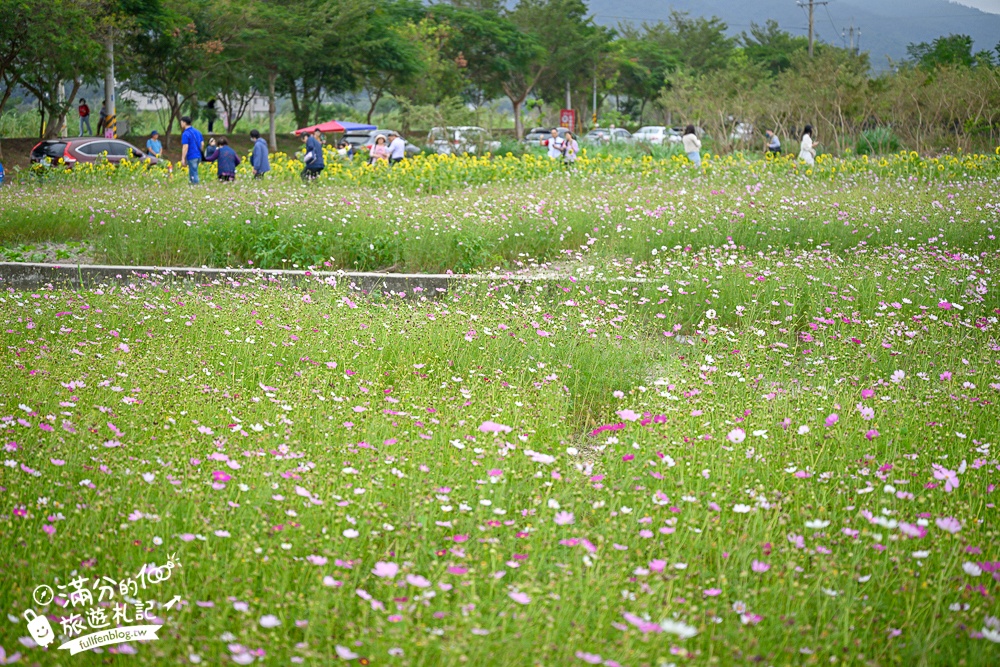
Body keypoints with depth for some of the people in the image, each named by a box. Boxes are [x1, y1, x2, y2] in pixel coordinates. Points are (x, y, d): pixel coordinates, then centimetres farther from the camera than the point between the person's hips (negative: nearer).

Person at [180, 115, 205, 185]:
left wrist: (183, 159, -16)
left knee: (193, 175, -2)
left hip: (192, 157, -8)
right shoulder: (197, 131, 11)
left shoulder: (185, 134, -13)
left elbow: (185, 147, -18)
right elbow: (202, 144, 15)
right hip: (198, 156, 8)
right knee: (192, 174, 17)